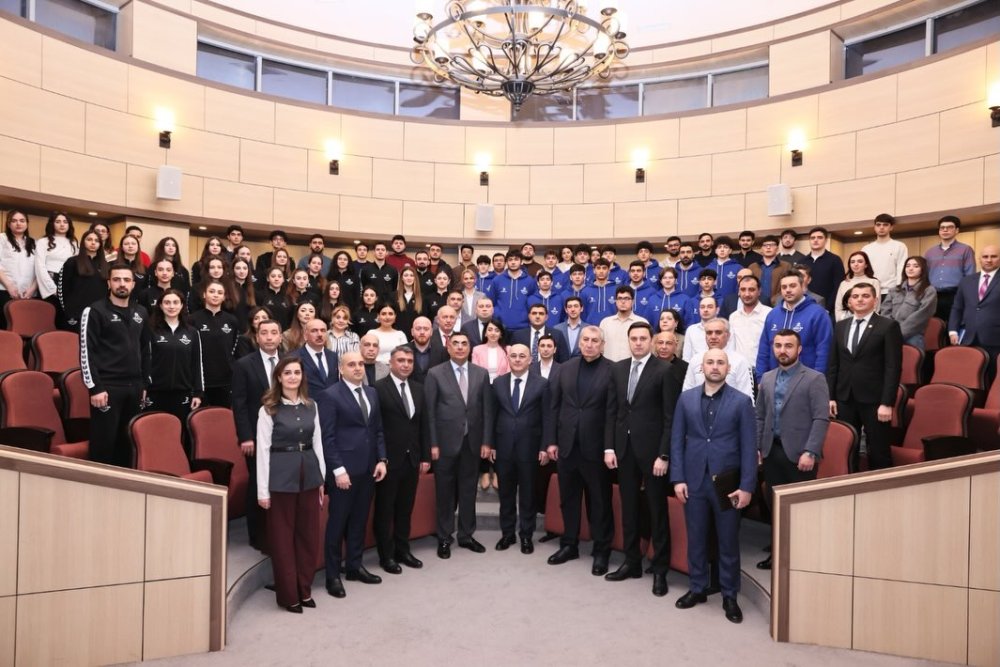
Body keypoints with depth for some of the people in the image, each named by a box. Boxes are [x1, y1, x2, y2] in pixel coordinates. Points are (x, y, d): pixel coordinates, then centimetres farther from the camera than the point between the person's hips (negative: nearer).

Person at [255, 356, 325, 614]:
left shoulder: (311, 407, 7)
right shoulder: (269, 409, -5)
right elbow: (263, 450, -7)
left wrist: (322, 478, 9)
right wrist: (263, 490, -9)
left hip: (309, 475, 4)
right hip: (282, 477, -4)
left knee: (309, 534, 11)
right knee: (282, 537, 6)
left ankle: (305, 589, 26)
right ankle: (288, 594, 20)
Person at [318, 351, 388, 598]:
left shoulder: (372, 393, 12)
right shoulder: (330, 396, -8)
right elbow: (327, 437, -12)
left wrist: (381, 459, 4)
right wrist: (338, 470, -16)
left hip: (368, 468, 6)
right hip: (344, 469, -6)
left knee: (359, 520, 15)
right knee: (337, 522, 5)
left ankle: (355, 566, 29)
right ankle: (333, 575, 16)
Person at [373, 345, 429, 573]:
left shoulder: (418, 389, 9)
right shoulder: (378, 388, -10)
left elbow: (423, 425, 11)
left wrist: (425, 456, 8)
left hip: (412, 459, 6)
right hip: (389, 459, -5)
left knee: (405, 508, 15)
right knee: (385, 509, 9)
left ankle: (403, 550, 29)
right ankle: (386, 554, 21)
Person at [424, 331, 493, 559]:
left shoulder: (481, 374, 5)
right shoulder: (435, 374, -3)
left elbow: (486, 409, 5)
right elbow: (429, 411, -5)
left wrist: (485, 441, 1)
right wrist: (432, 444, -9)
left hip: (472, 442, 3)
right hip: (446, 442, -2)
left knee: (468, 491, 12)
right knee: (445, 492, 8)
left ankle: (466, 535, 26)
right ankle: (444, 538, 21)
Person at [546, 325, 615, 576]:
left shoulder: (612, 370, -6)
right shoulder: (565, 368, 7)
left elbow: (612, 412, -10)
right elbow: (554, 407, 7)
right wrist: (552, 441, 4)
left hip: (595, 447, -4)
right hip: (566, 445, 4)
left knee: (600, 501, 9)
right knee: (568, 498, 15)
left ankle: (601, 551, 22)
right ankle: (569, 545, 30)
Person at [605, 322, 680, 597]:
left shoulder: (664, 371, -8)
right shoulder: (618, 369, 8)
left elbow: (670, 416, -10)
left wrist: (664, 455, -14)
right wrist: (609, 447, 3)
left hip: (651, 449, -5)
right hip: (624, 448, 5)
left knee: (657, 510, 7)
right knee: (628, 508, 13)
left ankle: (660, 569, 18)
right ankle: (632, 562, 26)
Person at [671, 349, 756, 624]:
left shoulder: (741, 402, -2)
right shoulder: (686, 399, 4)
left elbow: (749, 447, -4)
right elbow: (677, 440, 4)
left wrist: (747, 486, -9)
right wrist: (678, 478, -2)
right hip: (694, 481, 2)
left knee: (728, 542, 9)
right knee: (696, 539, 12)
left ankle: (730, 595, 24)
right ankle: (698, 588, 28)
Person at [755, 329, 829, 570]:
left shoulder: (814, 379, -5)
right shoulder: (767, 379, 12)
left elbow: (821, 419, -11)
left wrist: (810, 452, -18)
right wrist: (757, 447, 6)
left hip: (798, 453, -5)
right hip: (772, 451, 5)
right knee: (776, 505, 12)